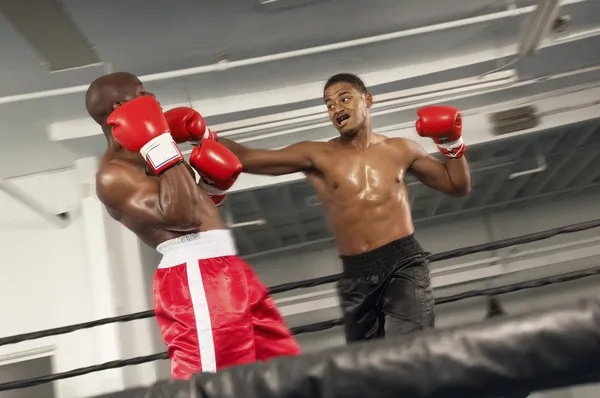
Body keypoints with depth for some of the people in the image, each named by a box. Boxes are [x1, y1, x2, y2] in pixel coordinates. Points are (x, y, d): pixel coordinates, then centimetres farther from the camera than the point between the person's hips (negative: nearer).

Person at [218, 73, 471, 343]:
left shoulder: (400, 150, 12)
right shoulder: (316, 156, 5)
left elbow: (458, 187, 21)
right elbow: (245, 158, 0)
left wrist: (452, 145, 5)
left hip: (404, 262, -1)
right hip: (356, 275, 1)